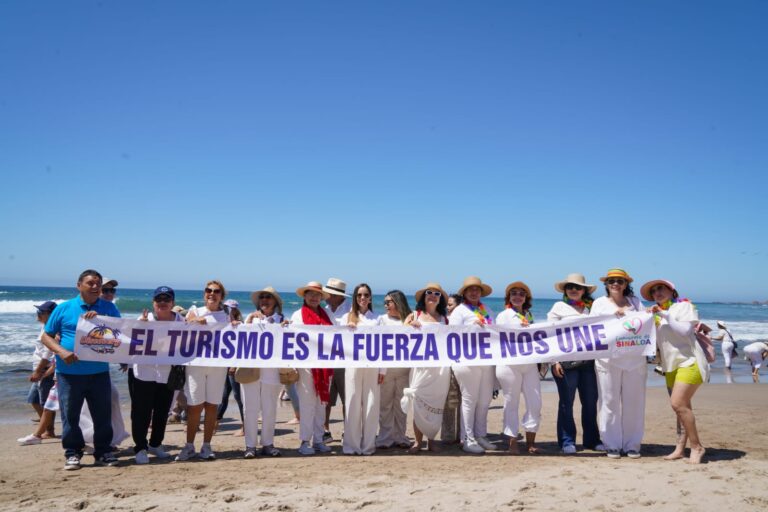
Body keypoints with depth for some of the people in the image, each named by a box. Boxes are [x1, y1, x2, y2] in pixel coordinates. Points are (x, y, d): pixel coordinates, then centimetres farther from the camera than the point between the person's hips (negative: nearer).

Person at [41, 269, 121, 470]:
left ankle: (103, 452, 19)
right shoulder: (64, 308, 3)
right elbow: (46, 336, 5)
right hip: (69, 373, -1)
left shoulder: (108, 308, 7)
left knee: (103, 415, 7)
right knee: (70, 415, 6)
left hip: (99, 372, 1)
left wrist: (100, 318, -15)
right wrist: (61, 351, -13)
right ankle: (72, 453, 19)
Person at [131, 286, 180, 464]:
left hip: (167, 374, 3)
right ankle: (140, 448, 11)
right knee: (142, 413, 0)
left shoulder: (179, 320, 2)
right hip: (144, 373, -3)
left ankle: (155, 444, 29)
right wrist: (141, 324, -25)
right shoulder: (145, 318, -3)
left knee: (162, 412, 13)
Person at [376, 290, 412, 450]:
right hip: (386, 367, 0)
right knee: (385, 403, 1)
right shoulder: (383, 319, 9)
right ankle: (385, 438, 8)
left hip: (404, 367, 1)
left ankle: (400, 437, 15)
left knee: (401, 404, 6)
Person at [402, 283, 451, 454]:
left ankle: (431, 439, 13)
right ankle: (418, 440, 3)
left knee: (436, 402, 2)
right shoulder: (414, 315, 9)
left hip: (440, 365, 2)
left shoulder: (444, 318, 14)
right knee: (419, 401, -5)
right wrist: (410, 326, -19)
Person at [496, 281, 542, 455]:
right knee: (511, 403, 1)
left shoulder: (529, 315, 17)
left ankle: (530, 441, 12)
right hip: (510, 364, -4)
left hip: (530, 363, 4)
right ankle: (512, 442, 10)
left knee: (535, 402, 0)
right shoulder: (503, 316, 4)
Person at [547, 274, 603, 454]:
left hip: (588, 361, 3)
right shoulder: (559, 307, 5)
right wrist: (555, 360, -9)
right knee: (566, 402, 1)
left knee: (590, 401, 7)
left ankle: (592, 439, 19)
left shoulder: (591, 307, 14)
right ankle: (567, 441, 10)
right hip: (566, 362, -3)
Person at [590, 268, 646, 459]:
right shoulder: (599, 303, 11)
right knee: (610, 403, -1)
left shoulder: (635, 302, 15)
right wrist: (613, 315, -10)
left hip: (635, 359, 2)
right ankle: (612, 445, 7)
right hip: (608, 360, -1)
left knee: (633, 403, 3)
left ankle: (632, 444, 13)